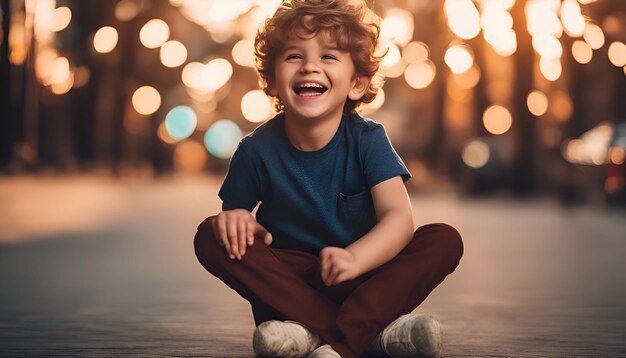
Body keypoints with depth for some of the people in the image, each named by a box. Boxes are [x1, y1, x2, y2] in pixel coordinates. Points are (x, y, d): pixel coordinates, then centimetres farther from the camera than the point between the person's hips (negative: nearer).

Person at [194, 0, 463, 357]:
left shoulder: (367, 139, -10)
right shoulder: (258, 149, -8)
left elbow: (399, 216, -21)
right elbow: (235, 211, 3)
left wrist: (355, 257, -41)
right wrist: (236, 219, -24)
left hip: (361, 276, 0)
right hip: (289, 280, 1)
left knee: (445, 240, -23)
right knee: (210, 237, -25)